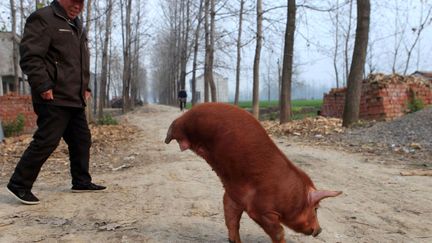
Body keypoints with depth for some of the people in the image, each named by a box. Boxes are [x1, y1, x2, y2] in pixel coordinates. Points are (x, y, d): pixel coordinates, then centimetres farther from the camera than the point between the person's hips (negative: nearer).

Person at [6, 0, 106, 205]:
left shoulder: (77, 26, 21)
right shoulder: (43, 19, -8)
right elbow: (29, 55, -17)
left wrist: (85, 87, 17)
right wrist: (43, 86, -22)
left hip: (75, 99, 9)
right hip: (54, 98, -9)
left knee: (82, 140, 13)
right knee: (46, 141, -8)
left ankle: (81, 182, 25)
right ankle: (19, 184, 4)